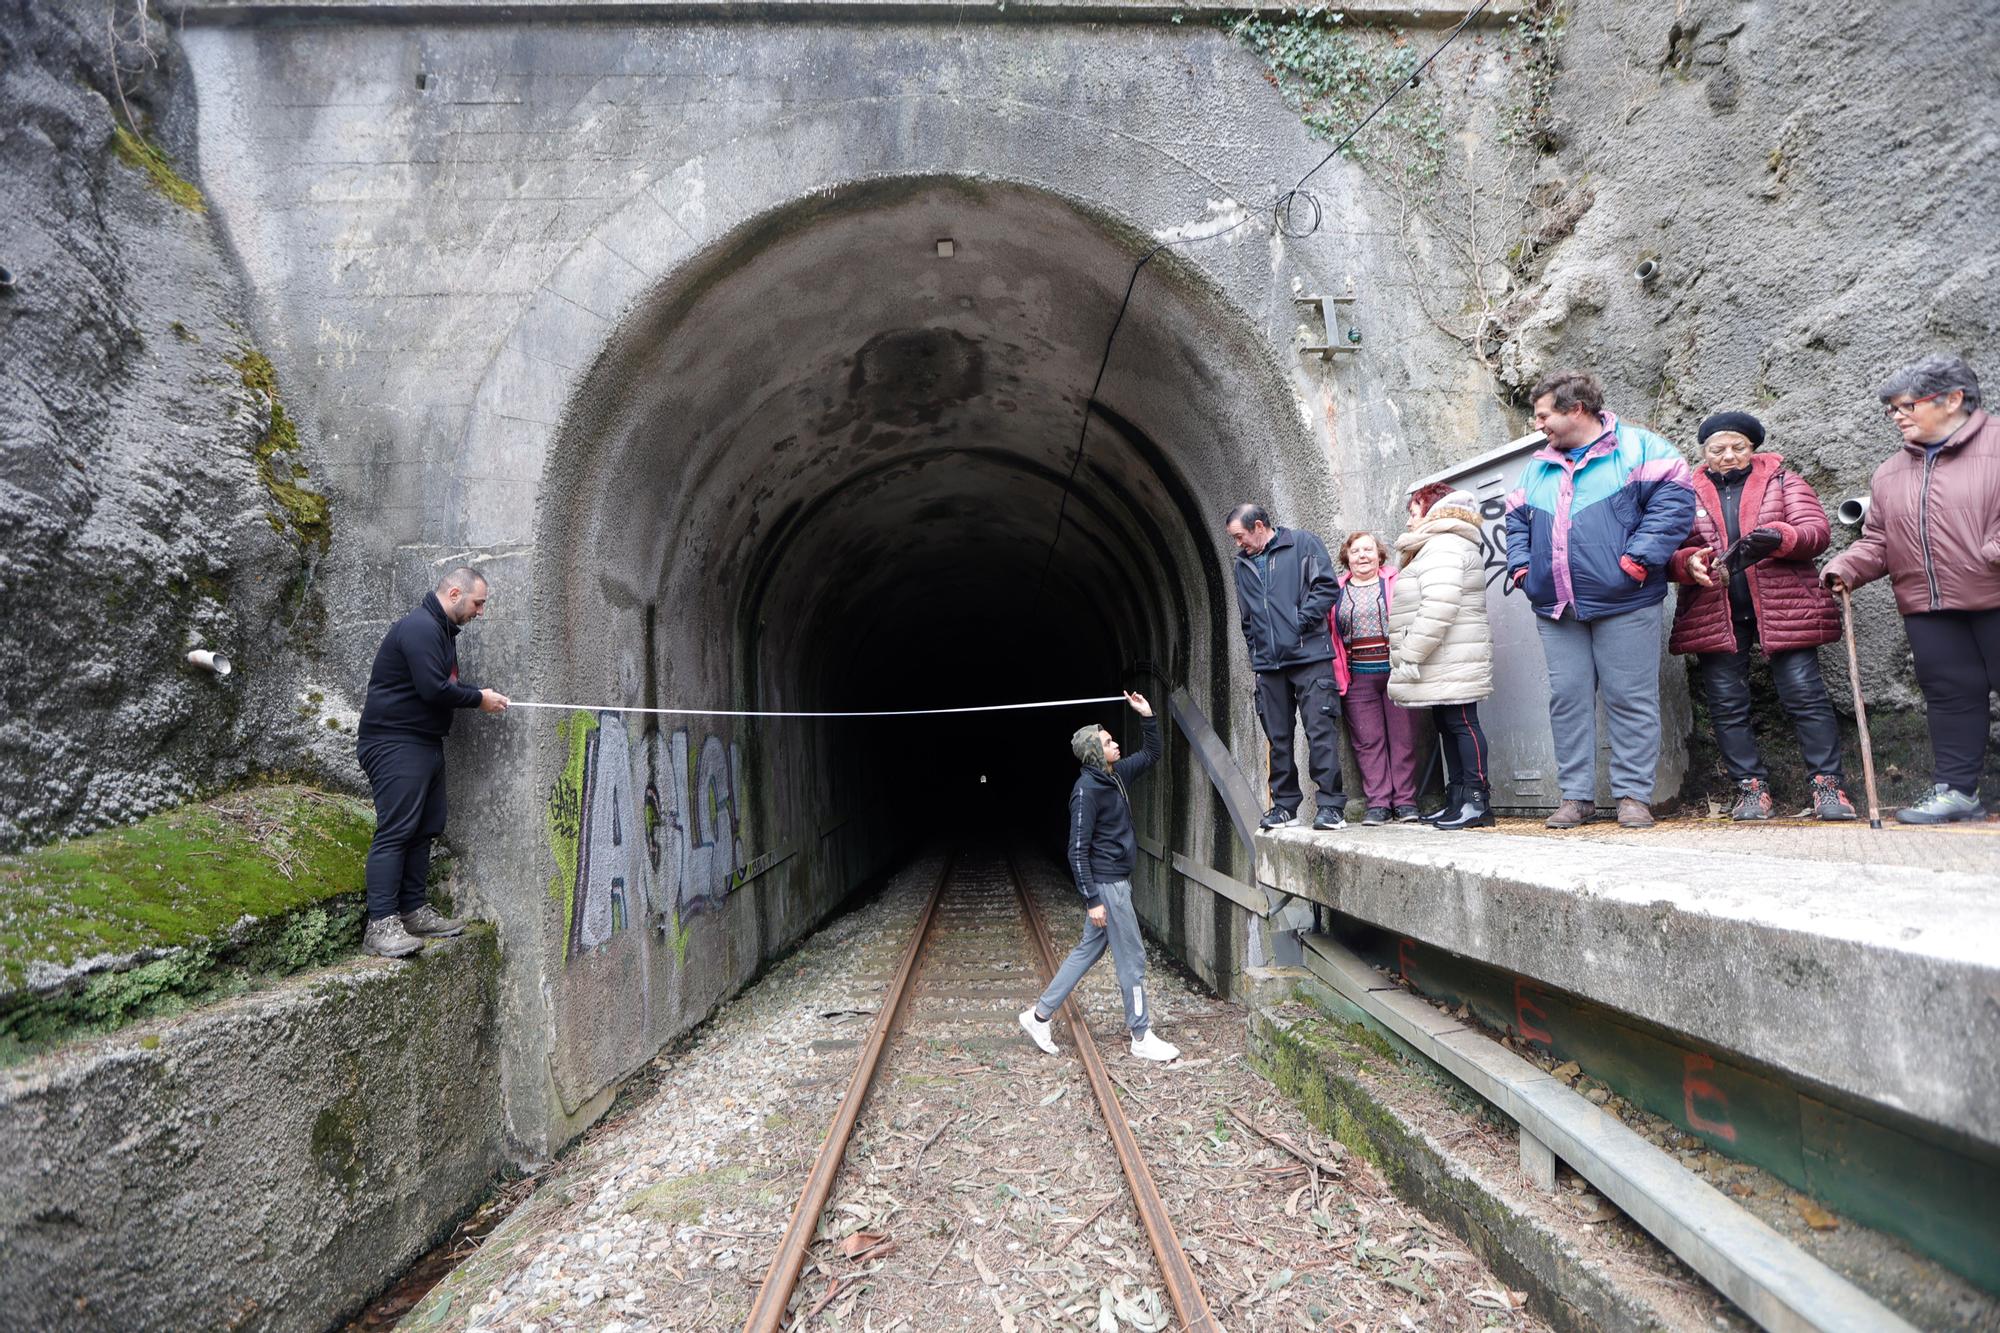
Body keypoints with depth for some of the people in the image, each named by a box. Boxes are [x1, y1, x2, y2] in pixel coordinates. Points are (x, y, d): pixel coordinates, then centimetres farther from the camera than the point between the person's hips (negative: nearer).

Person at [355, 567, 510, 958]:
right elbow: (434, 689, -23)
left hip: (425, 743, 11)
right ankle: (380, 925, -10)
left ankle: (414, 910, 18)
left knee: (426, 827, 11)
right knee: (395, 830, -12)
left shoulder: (441, 630, 17)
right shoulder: (420, 628, -16)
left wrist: (481, 695, 2)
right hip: (395, 744, -10)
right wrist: (479, 699, -10)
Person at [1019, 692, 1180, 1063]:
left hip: (1117, 881, 9)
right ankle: (1142, 1037, 14)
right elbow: (1077, 849, -19)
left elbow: (1152, 755, 23)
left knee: (1088, 949, 14)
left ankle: (1039, 1014, 22)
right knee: (1132, 958, 1)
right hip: (1106, 884, -9)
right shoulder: (1087, 790, -19)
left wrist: (1147, 717, 9)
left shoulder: (1115, 775, 7)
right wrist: (1091, 900, -20)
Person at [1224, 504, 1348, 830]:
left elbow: (1327, 585, -5)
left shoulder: (1302, 543, 2)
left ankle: (1332, 806, -3)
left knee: (1321, 731, -7)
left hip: (1310, 657, -5)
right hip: (1268, 663, 6)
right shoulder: (1243, 563, 19)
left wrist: (1301, 621, -11)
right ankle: (1284, 804, 16)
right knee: (1278, 738, 8)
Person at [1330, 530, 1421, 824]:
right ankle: (1378, 802, 6)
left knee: (1402, 737, 2)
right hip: (1357, 677, 1)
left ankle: (1405, 800, 9)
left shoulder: (1395, 582, 6)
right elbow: (1327, 632, 11)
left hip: (1396, 671, -1)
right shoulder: (1336, 591, 11)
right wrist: (1338, 676, 2)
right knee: (1368, 742, 1)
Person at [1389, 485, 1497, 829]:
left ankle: (1478, 801, -6)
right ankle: (1458, 800, 16)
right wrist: (1409, 656, 21)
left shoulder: (1443, 546, -11)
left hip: (1452, 660, -11)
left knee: (1461, 722, -9)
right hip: (1443, 663, 11)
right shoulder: (1437, 547, 24)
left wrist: (1411, 654, -21)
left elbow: (1439, 608, -23)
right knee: (1447, 724, 11)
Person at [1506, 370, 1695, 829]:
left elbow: (1674, 500, -8)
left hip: (1623, 603, -5)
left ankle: (1634, 795, 8)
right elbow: (1516, 520, 23)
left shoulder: (1638, 447, 1)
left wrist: (1638, 559, -15)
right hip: (1555, 609, 5)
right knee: (1567, 699, 4)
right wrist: (1521, 567, 7)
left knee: (1630, 699, 0)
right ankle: (1577, 795, 11)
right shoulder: (1539, 466, 19)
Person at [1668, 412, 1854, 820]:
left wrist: (1778, 536, -23)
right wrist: (1689, 562, -17)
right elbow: (1668, 554, 6)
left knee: (1805, 694, -3)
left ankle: (1828, 784, 5)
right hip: (1714, 615, 1)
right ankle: (1752, 789, 9)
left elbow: (1816, 530, -1)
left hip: (1783, 609, -1)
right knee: (1727, 705, 1)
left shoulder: (1783, 481, 11)